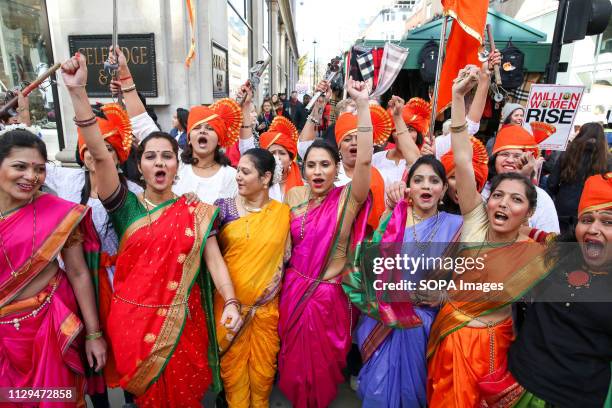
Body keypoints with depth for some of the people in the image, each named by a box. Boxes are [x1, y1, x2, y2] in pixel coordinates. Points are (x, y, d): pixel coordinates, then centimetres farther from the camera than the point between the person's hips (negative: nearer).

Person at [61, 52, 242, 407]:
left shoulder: (197, 212, -2)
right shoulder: (127, 205, -4)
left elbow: (214, 259, -8)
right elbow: (100, 154, -17)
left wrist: (231, 303, -23)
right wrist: (77, 90, -24)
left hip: (181, 321, 0)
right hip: (132, 320, 1)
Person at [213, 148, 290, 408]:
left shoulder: (283, 212, -1)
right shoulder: (224, 207, -4)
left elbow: (286, 255, 5)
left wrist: (273, 283, -3)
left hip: (266, 303, 1)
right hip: (229, 300, 0)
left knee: (263, 363, 15)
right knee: (232, 362, 12)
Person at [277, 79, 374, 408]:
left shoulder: (347, 199, -15)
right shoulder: (294, 196, -2)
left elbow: (364, 160, -31)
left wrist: (362, 105, -34)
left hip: (328, 294, -4)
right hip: (293, 289, 4)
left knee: (322, 362, 16)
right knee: (294, 357, 22)